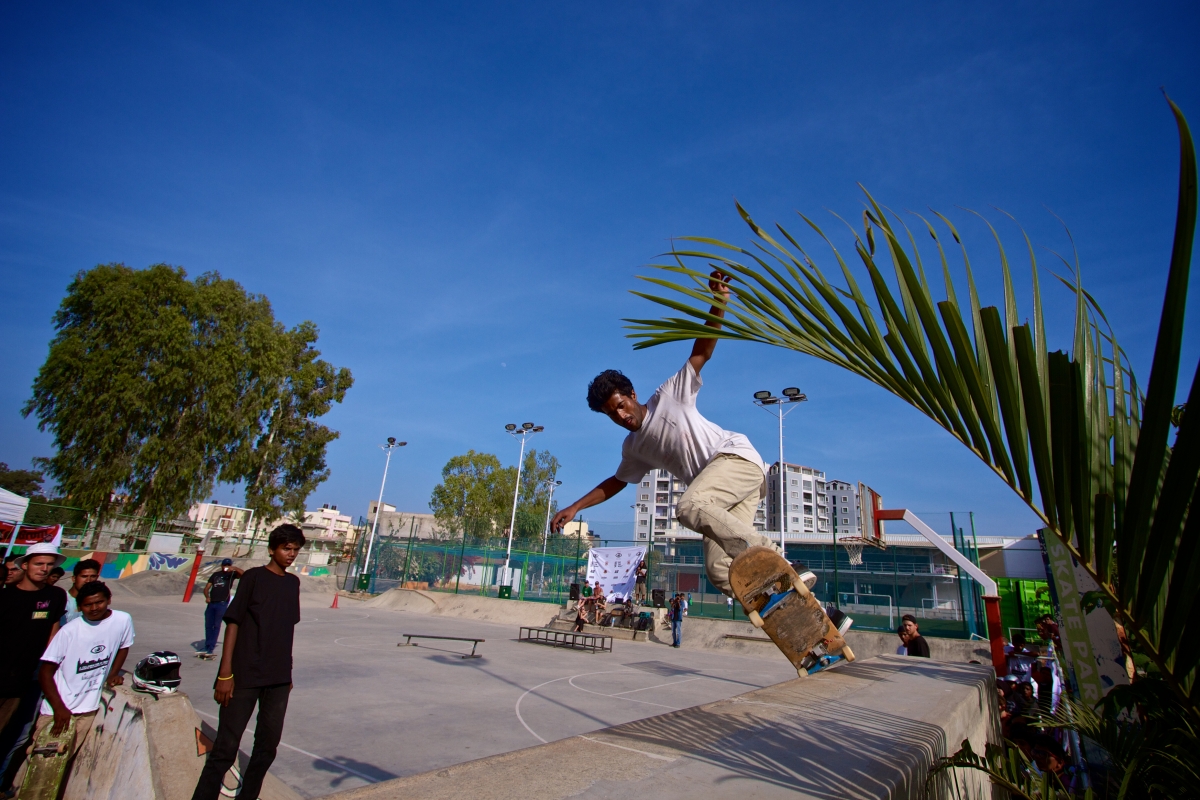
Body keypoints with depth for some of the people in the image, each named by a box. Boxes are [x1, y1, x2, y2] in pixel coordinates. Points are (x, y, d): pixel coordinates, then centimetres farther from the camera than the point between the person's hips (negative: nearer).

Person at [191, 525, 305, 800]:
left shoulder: (293, 582, 9)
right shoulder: (253, 577, -6)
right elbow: (233, 623, -8)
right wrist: (225, 673, -13)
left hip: (279, 679, 5)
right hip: (245, 677, -5)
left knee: (268, 745, 11)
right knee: (226, 747, -4)